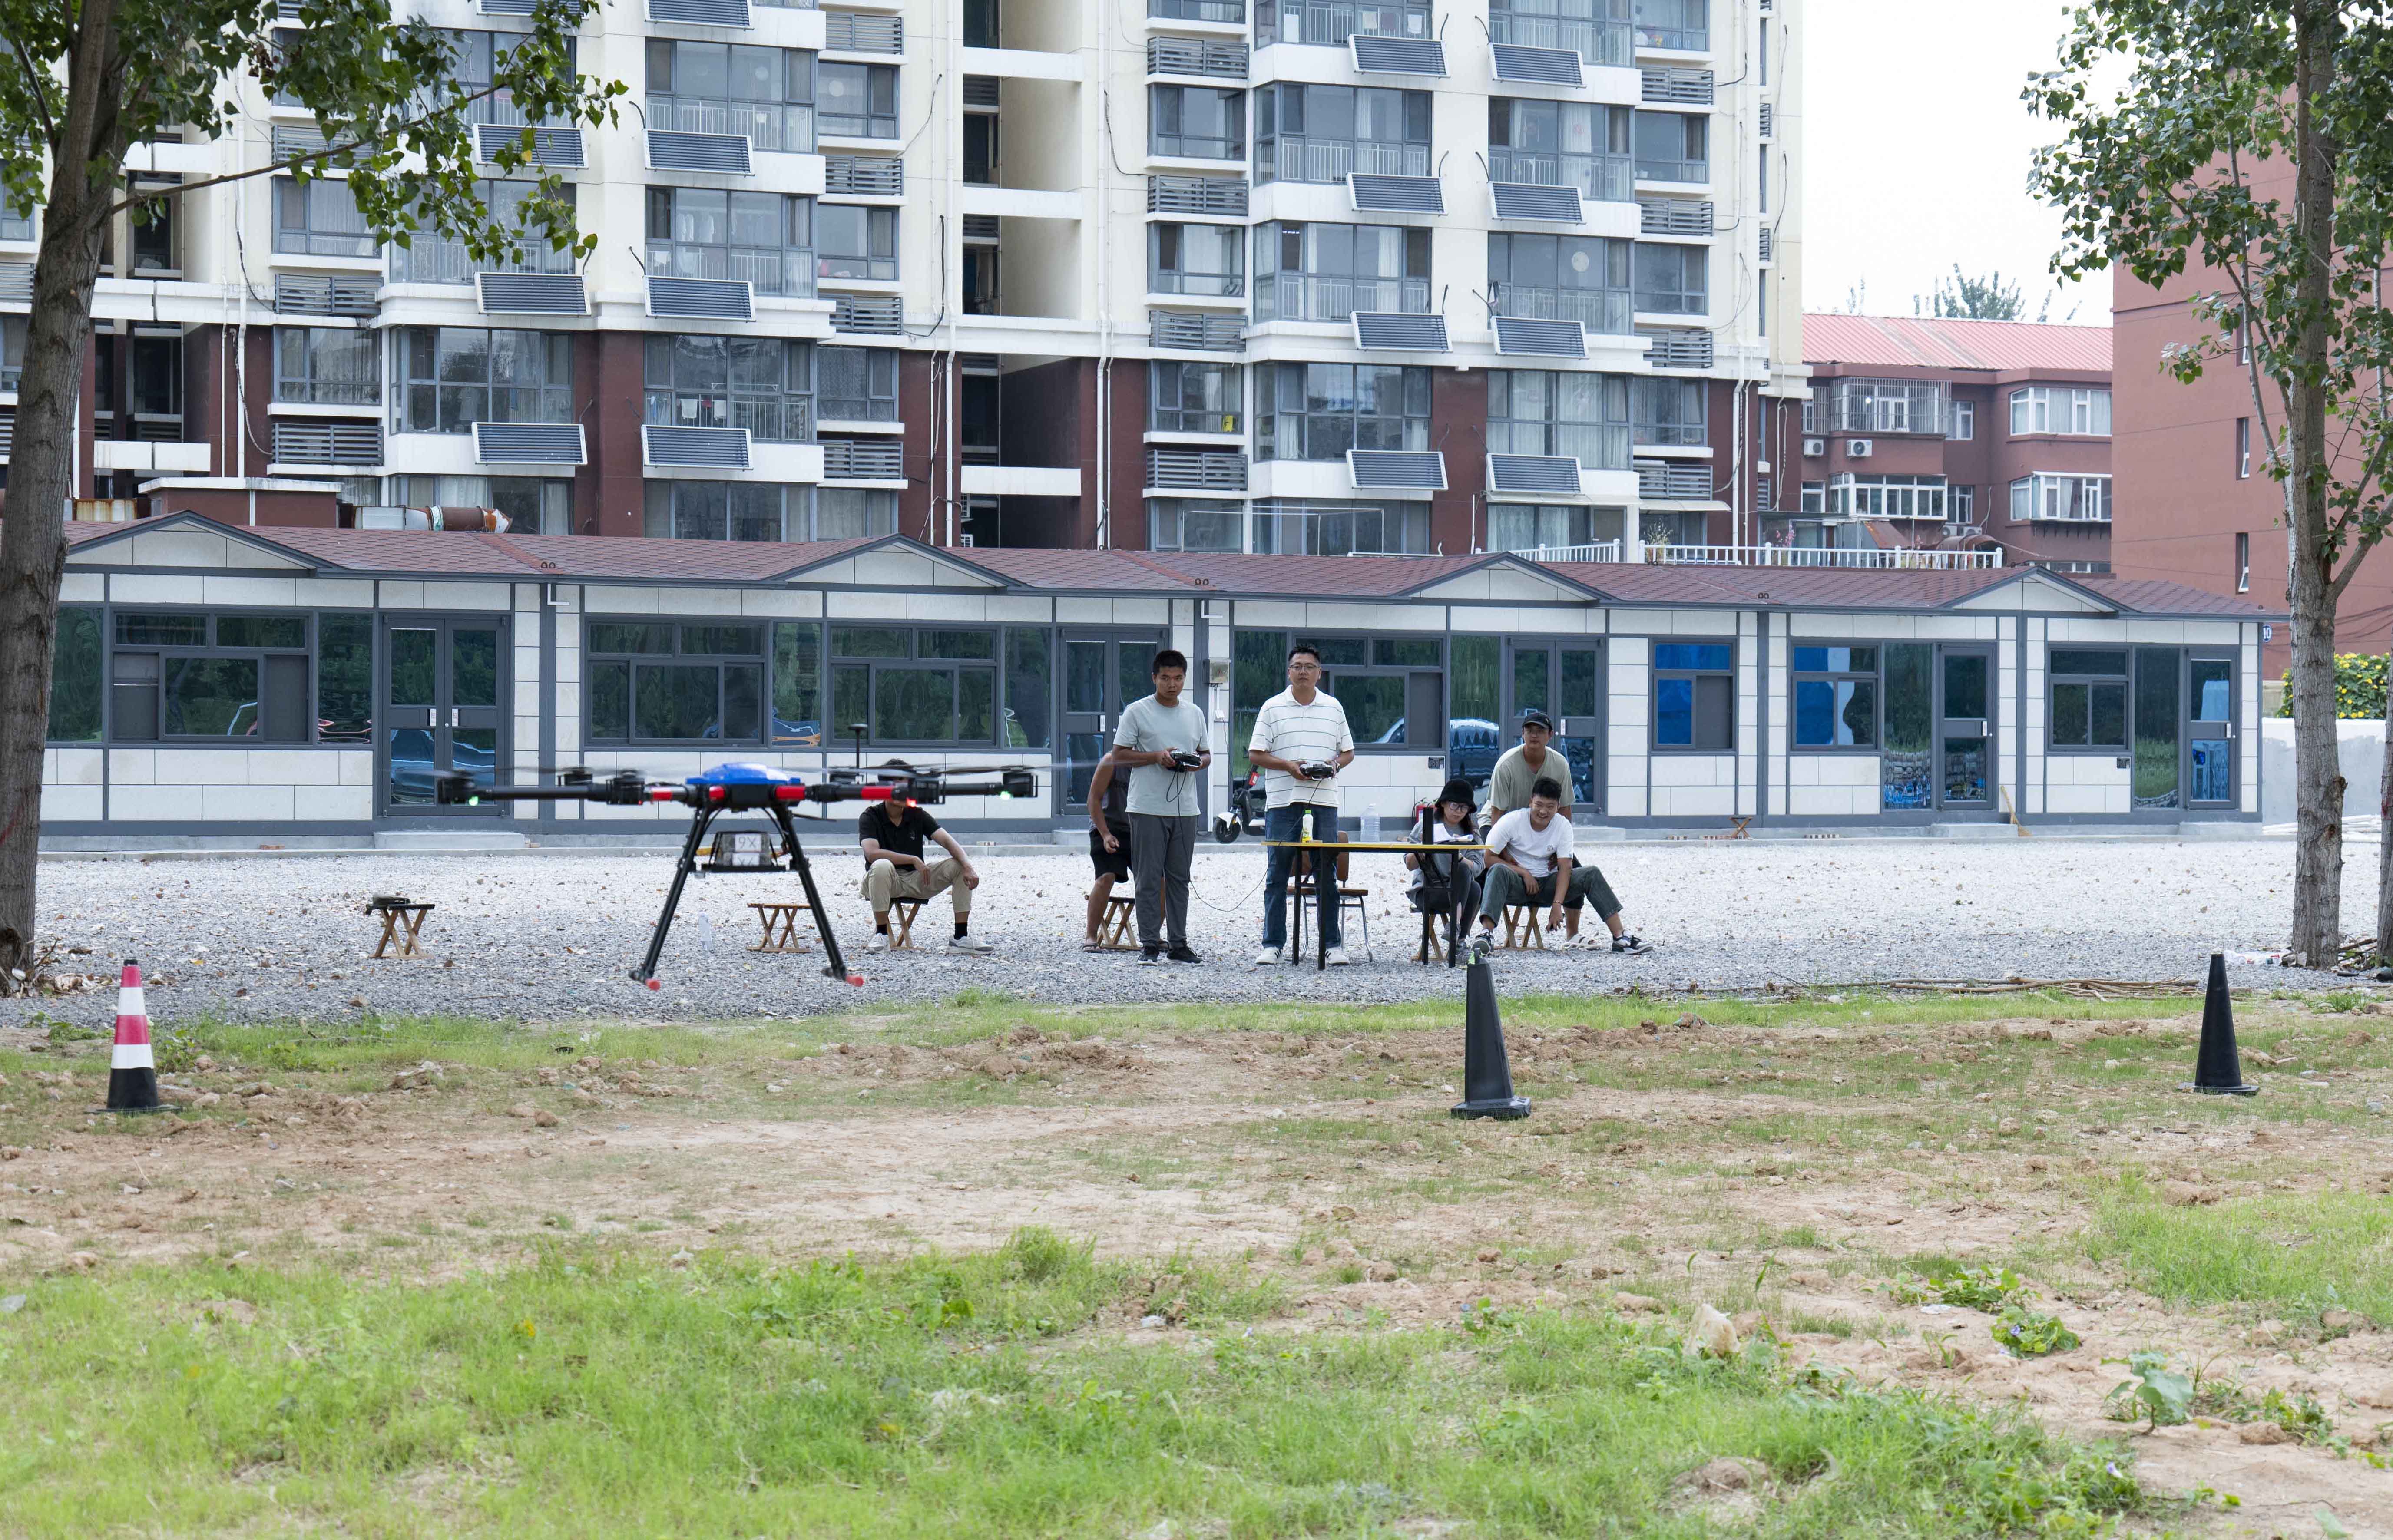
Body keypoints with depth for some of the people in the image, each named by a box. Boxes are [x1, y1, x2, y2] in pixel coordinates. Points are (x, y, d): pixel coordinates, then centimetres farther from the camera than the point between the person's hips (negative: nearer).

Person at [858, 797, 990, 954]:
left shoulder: (917, 815, 4)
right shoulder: (870, 817, -7)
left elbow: (947, 841, -6)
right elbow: (872, 853, -24)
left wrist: (968, 867, -24)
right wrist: (914, 860, -25)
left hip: (916, 880, 4)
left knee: (959, 867, -13)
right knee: (882, 866, -38)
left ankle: (961, 937, -15)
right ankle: (881, 934, -25)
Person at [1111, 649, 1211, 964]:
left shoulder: (1195, 714, 14)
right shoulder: (1137, 712, -1)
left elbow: (1207, 753, 21)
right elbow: (1119, 755, -3)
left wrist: (1198, 762, -3)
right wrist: (1156, 757, -16)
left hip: (1185, 809, 5)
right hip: (1148, 808, -4)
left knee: (1179, 878, 8)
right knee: (1149, 879, -4)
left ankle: (1178, 944, 13)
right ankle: (1150, 944, 0)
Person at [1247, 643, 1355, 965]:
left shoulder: (1334, 708, 13)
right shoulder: (1273, 708, 5)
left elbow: (1348, 751, 17)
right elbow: (1256, 754, 2)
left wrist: (1336, 765, -5)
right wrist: (1288, 766, -13)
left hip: (1324, 802, 2)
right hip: (1282, 802, -1)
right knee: (1277, 876, 1)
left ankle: (1331, 944, 4)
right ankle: (1272, 944, 5)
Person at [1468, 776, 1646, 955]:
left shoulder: (1563, 825, -5)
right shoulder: (1512, 821, -12)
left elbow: (1565, 868, -12)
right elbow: (1489, 858, -11)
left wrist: (1557, 905, -24)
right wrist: (1523, 873, -18)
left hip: (1548, 883, 3)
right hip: (1517, 885, -3)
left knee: (1591, 874, -17)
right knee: (1499, 871, -37)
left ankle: (1621, 936, -20)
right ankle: (1486, 934, -52)